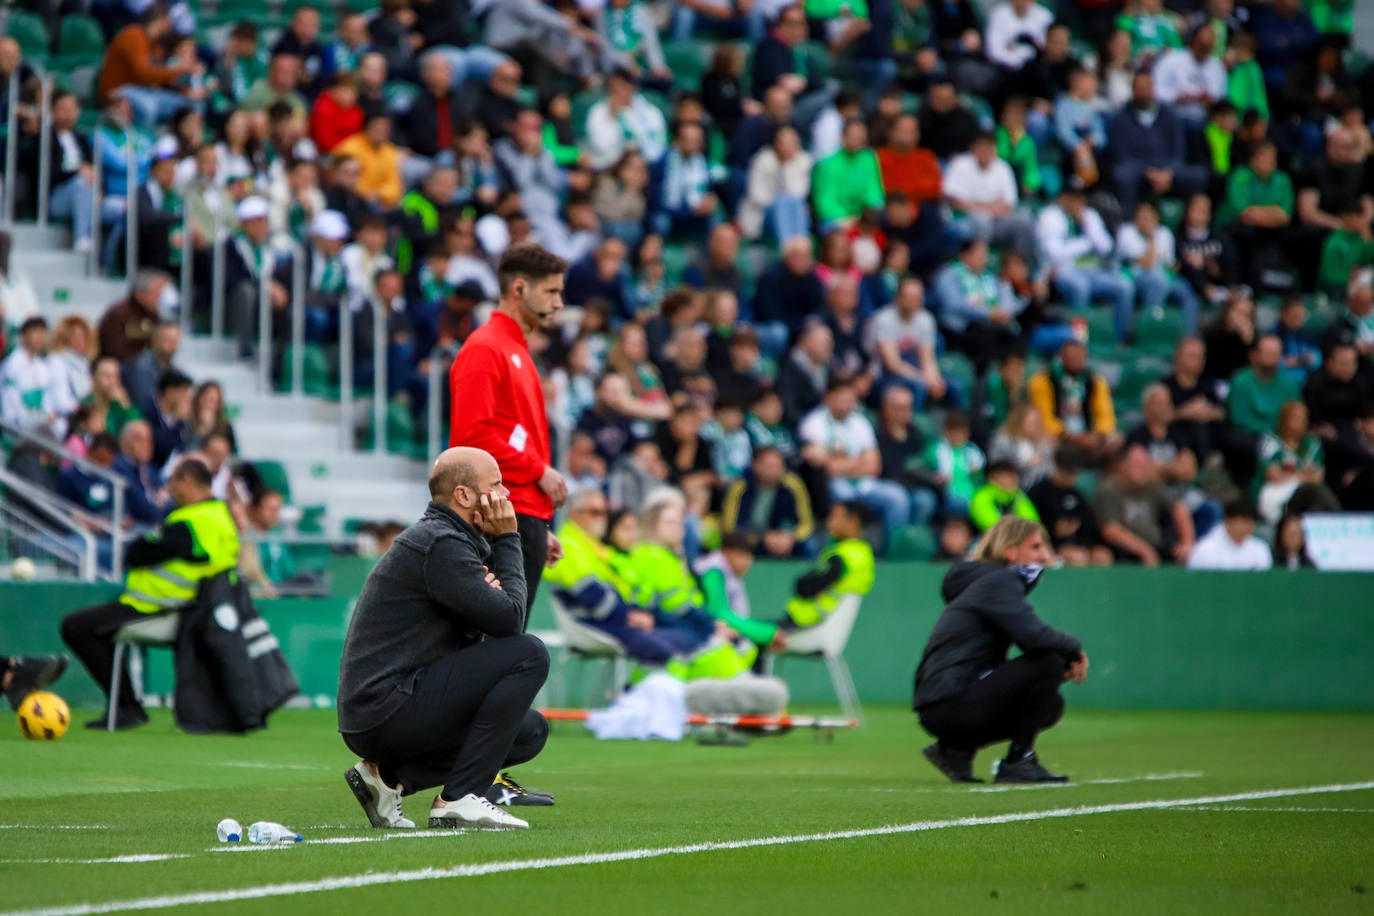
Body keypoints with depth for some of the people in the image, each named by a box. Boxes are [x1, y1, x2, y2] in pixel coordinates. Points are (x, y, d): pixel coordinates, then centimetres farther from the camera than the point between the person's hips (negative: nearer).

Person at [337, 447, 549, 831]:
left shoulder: (443, 538, 18)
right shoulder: (440, 546, -14)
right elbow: (509, 620, -16)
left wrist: (489, 591, -7)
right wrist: (507, 540, -4)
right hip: (387, 711, -10)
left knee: (531, 731, 17)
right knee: (529, 654, -14)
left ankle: (389, 775, 9)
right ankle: (460, 799, -14)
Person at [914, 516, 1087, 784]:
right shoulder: (999, 581, -6)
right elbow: (1035, 636, -22)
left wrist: (1064, 669, 4)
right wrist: (1074, 647, -1)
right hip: (951, 705, -10)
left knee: (1050, 704, 19)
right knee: (1048, 661, -14)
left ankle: (957, 748, 11)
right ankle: (1018, 761, -8)